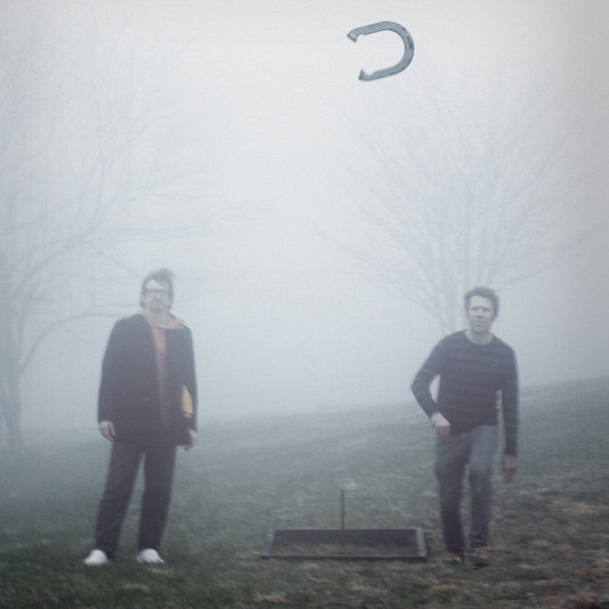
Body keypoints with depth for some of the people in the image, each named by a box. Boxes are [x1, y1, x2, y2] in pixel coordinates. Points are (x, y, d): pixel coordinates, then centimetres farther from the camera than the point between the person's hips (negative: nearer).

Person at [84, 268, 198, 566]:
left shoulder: (182, 333, 11)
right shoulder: (126, 329, 4)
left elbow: (189, 381, 12)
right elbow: (109, 373, 0)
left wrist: (190, 424, 9)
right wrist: (106, 415, -7)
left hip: (166, 427, 3)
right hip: (130, 425, -3)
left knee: (159, 491, 5)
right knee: (117, 487, -5)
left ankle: (148, 547, 15)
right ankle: (102, 548, 0)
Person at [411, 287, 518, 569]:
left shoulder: (504, 354, -2)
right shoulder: (449, 345, -7)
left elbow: (510, 406, 3)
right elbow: (419, 384, -10)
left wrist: (511, 452, 2)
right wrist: (435, 413, -30)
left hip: (484, 429, 0)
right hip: (450, 431, 0)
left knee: (480, 471, -30)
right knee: (449, 500, 1)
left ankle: (479, 545, -21)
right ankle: (454, 550, 26)